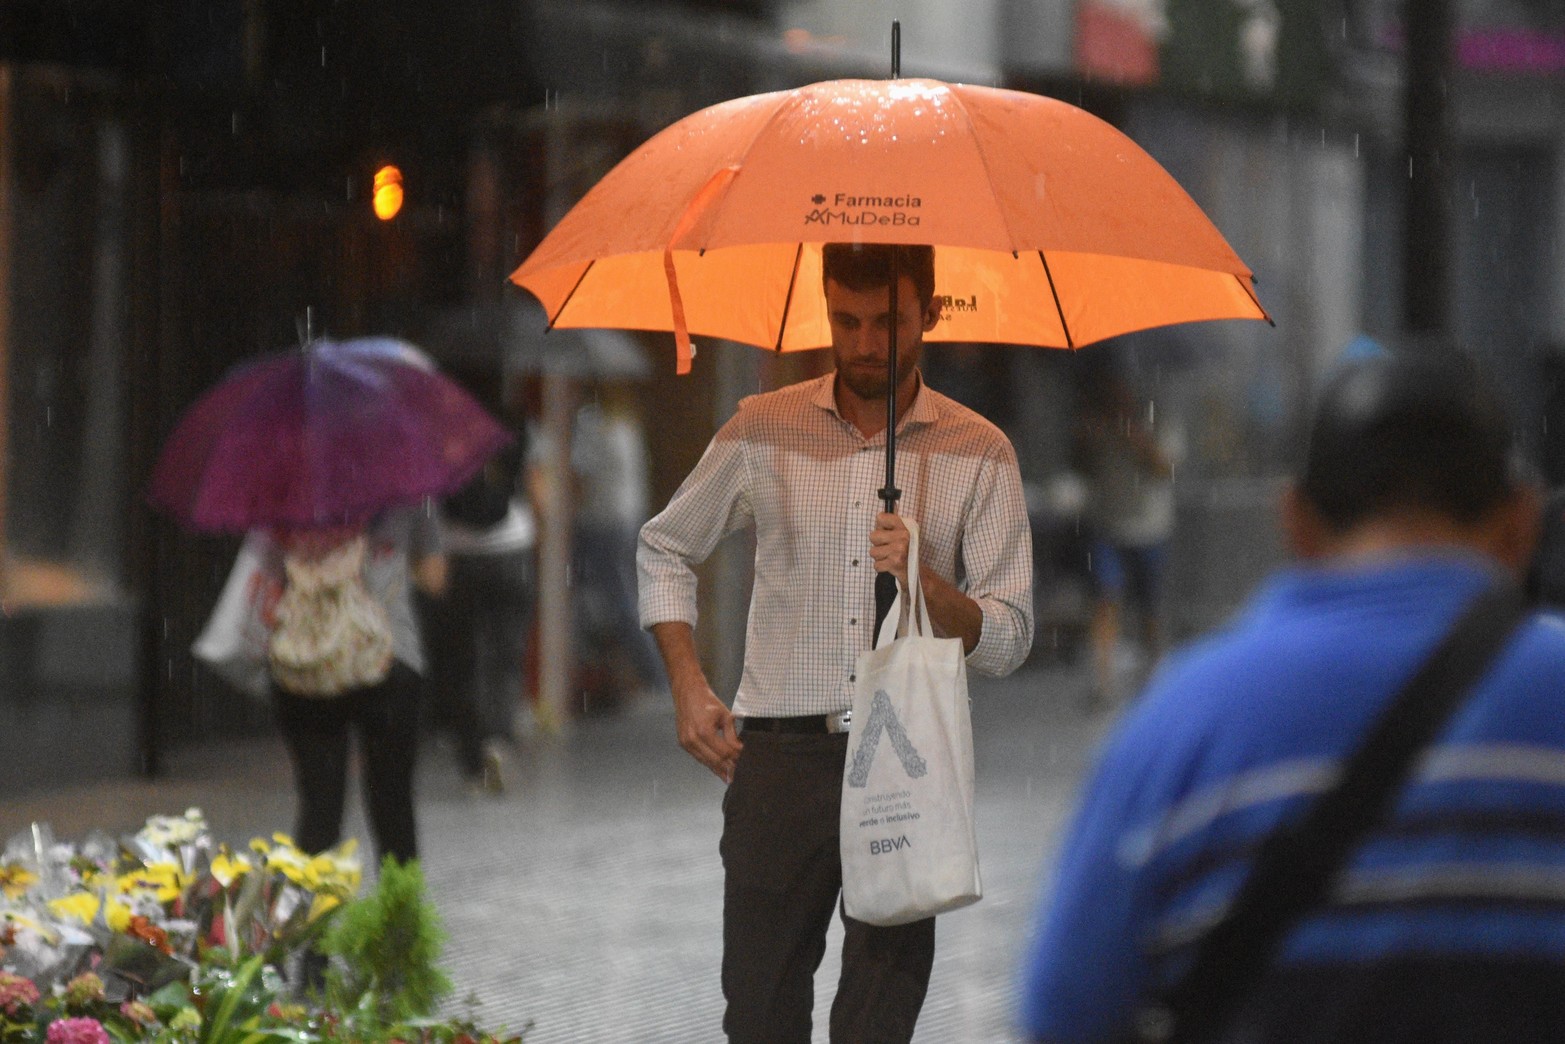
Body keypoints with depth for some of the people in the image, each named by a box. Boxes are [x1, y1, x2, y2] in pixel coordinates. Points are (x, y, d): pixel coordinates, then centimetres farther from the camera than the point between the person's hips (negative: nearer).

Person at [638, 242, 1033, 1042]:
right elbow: (664, 550, 21)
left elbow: (1007, 640, 2)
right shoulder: (764, 430, 7)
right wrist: (687, 684, 8)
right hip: (780, 757, 1)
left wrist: (926, 584, -18)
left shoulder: (979, 454, 4)